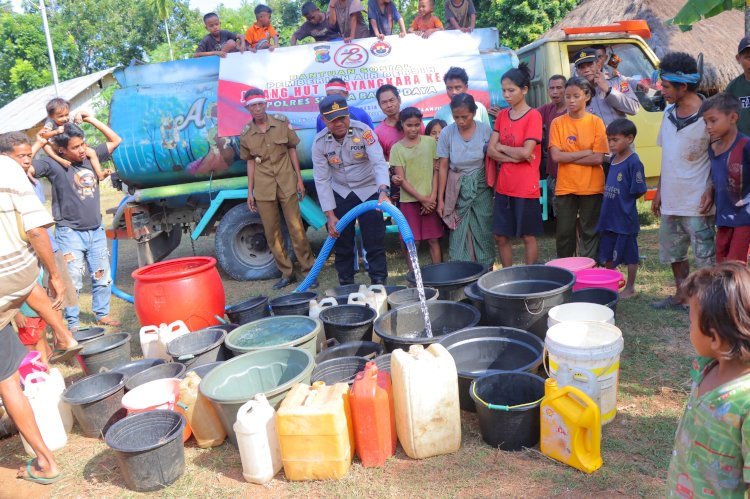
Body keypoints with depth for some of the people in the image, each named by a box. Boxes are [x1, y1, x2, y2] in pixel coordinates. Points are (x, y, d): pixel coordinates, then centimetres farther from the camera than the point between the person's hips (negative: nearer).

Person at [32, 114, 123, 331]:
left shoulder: (91, 157, 4)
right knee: (73, 281, -4)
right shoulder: (53, 165, -9)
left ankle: (102, 314, 26)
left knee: (102, 277, 12)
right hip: (70, 233, -5)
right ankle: (72, 324, 6)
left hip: (96, 231, 5)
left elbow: (115, 140, 10)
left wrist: (92, 120, 3)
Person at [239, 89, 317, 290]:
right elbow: (251, 162, 8)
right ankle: (286, 273, 16)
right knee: (272, 233, 5)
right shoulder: (246, 134, 2)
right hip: (263, 188, 2)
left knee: (296, 228, -2)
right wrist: (250, 192, 7)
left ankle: (309, 269, 9)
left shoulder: (281, 122, 0)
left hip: (287, 183, -1)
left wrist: (299, 178, 2)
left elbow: (292, 150, 5)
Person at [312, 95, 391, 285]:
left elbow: (379, 162, -30)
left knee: (374, 241, -5)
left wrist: (383, 191, -49)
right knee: (341, 242, 8)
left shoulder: (363, 131, -20)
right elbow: (322, 180, -10)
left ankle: (379, 284, 7)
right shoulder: (319, 142, -12)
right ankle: (346, 286, 24)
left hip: (368, 191, -3)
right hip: (340, 193, 3)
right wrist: (330, 215, -14)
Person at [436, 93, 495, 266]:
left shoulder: (485, 130, -8)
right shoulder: (447, 133, -8)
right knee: (459, 234, 2)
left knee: (483, 231, 5)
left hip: (481, 187, 0)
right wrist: (440, 199, -1)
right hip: (457, 189, 0)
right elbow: (443, 167, -2)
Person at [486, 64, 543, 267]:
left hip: (526, 187, -6)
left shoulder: (533, 115, -9)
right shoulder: (502, 115, 8)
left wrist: (502, 147, -4)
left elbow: (526, 152, -19)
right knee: (500, 236, 10)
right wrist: (515, 157, -13)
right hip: (503, 186, 6)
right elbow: (490, 150, 0)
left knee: (528, 236, 6)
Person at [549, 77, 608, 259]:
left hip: (591, 187, -1)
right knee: (564, 232, 7)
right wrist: (586, 152, -10)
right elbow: (556, 156, -9)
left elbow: (598, 158, -9)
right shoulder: (557, 123, 1)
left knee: (590, 232, 7)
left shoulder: (596, 122, -2)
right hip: (565, 187, 1)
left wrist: (567, 158, -10)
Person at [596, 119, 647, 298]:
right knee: (607, 254, 17)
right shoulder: (613, 159, 8)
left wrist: (624, 201, -6)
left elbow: (638, 191, -15)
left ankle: (630, 287, 21)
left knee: (630, 254, 8)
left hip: (625, 218, -8)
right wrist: (610, 202, 6)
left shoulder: (634, 162, -15)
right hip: (608, 216, 8)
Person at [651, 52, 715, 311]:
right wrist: (659, 190, 13)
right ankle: (681, 296, 33)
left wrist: (712, 191, -18)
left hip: (697, 202, -8)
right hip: (671, 200, 8)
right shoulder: (669, 112, 8)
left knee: (706, 256, 2)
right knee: (673, 251, 18)